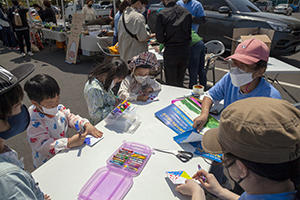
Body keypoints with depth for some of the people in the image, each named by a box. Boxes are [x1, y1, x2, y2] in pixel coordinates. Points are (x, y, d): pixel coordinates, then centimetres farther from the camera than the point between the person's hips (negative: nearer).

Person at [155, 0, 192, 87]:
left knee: (171, 83, 10)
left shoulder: (162, 14, -11)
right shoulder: (186, 12, 2)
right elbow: (189, 32, 10)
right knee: (180, 81, 19)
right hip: (185, 50, 5)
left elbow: (160, 39, -11)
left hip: (171, 52, -4)